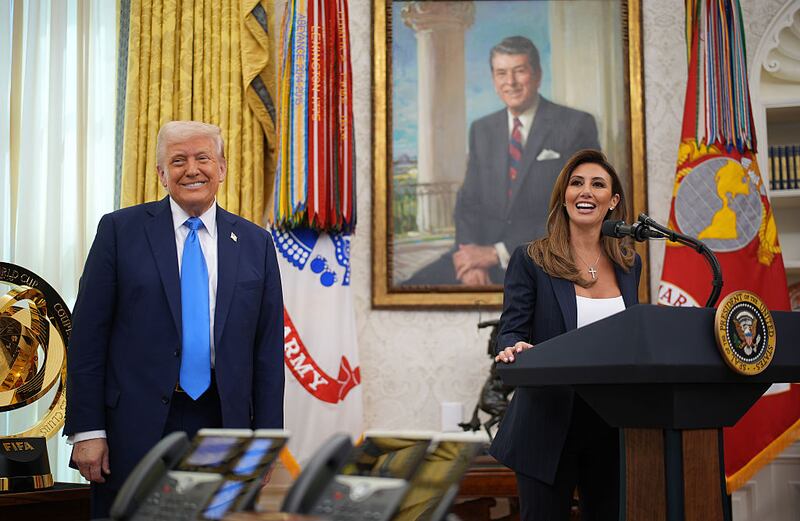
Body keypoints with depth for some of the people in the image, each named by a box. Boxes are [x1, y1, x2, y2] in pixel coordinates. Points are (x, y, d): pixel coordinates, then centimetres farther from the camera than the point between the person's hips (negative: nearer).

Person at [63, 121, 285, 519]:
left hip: (223, 425, 2)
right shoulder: (120, 230, 2)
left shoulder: (255, 243, 9)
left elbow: (268, 348, 8)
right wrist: (87, 430, -6)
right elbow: (87, 335, -1)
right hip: (136, 427, -2)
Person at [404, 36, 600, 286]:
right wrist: (472, 257, -11)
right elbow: (468, 200, 12)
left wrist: (498, 253, -13)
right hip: (483, 253, 5)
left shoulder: (577, 125, -1)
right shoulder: (482, 130, 16)